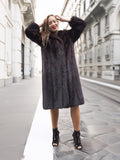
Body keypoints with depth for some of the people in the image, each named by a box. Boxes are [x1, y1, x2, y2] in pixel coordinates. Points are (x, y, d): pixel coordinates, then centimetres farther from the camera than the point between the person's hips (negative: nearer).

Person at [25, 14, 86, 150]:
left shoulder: (68, 35, 15)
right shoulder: (43, 38, 13)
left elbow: (81, 24, 13)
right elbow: (28, 31, 6)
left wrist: (64, 19, 14)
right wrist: (41, 24, 13)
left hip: (69, 74, 1)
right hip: (52, 75, 0)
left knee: (74, 104, -3)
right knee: (53, 105, 5)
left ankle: (77, 135, 10)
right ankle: (55, 134, 24)